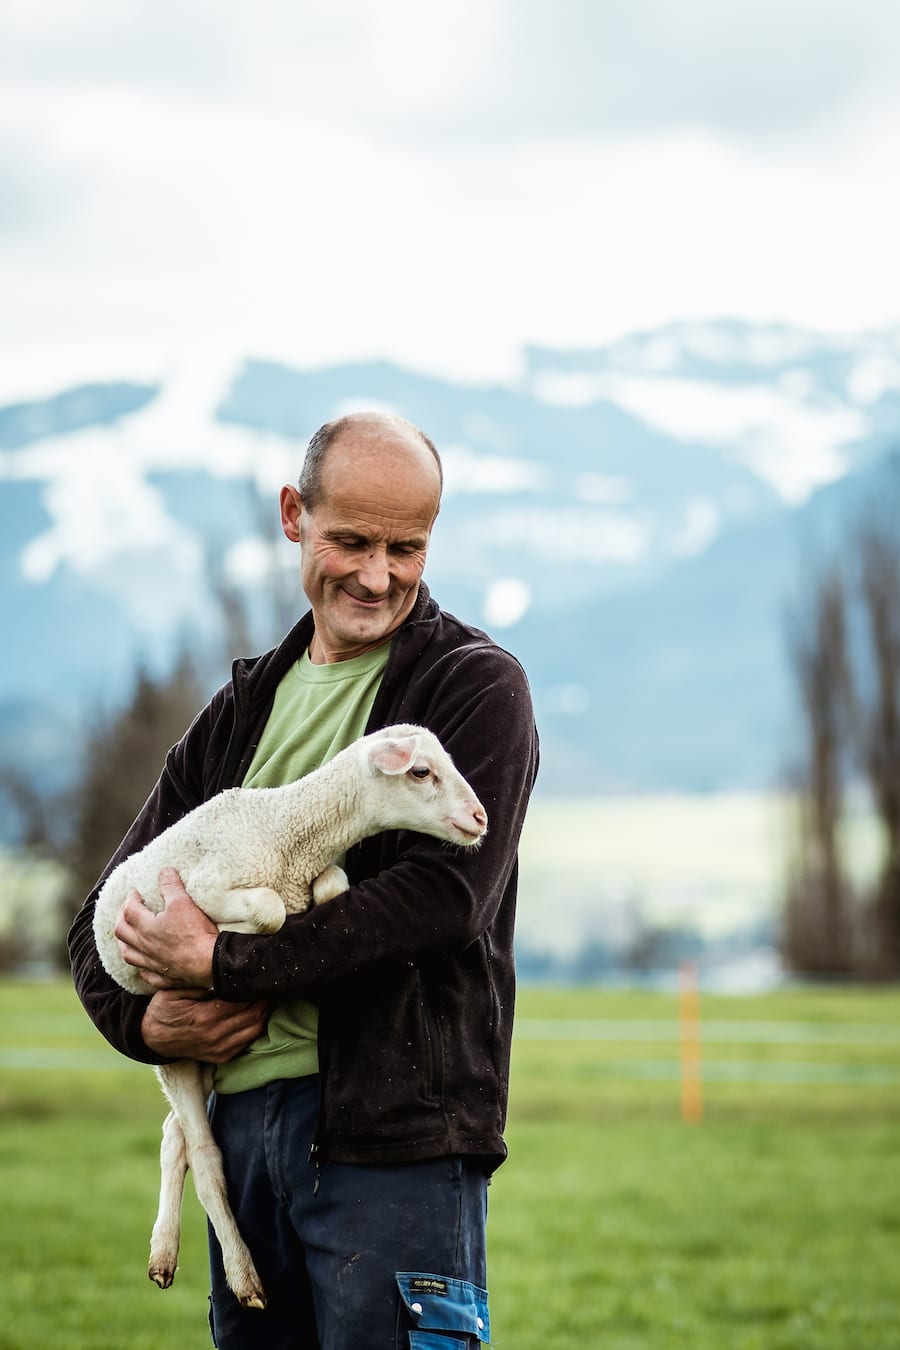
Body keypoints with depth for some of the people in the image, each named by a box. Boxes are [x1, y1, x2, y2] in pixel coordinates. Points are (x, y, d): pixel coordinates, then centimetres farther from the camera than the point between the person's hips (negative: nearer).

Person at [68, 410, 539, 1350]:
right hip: (241, 1123, 6)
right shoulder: (245, 708, 18)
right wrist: (142, 1019, -3)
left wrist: (226, 963, -13)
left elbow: (443, 893, -15)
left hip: (396, 1137, -6)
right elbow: (110, 914, 19)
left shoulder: (476, 687, 0)